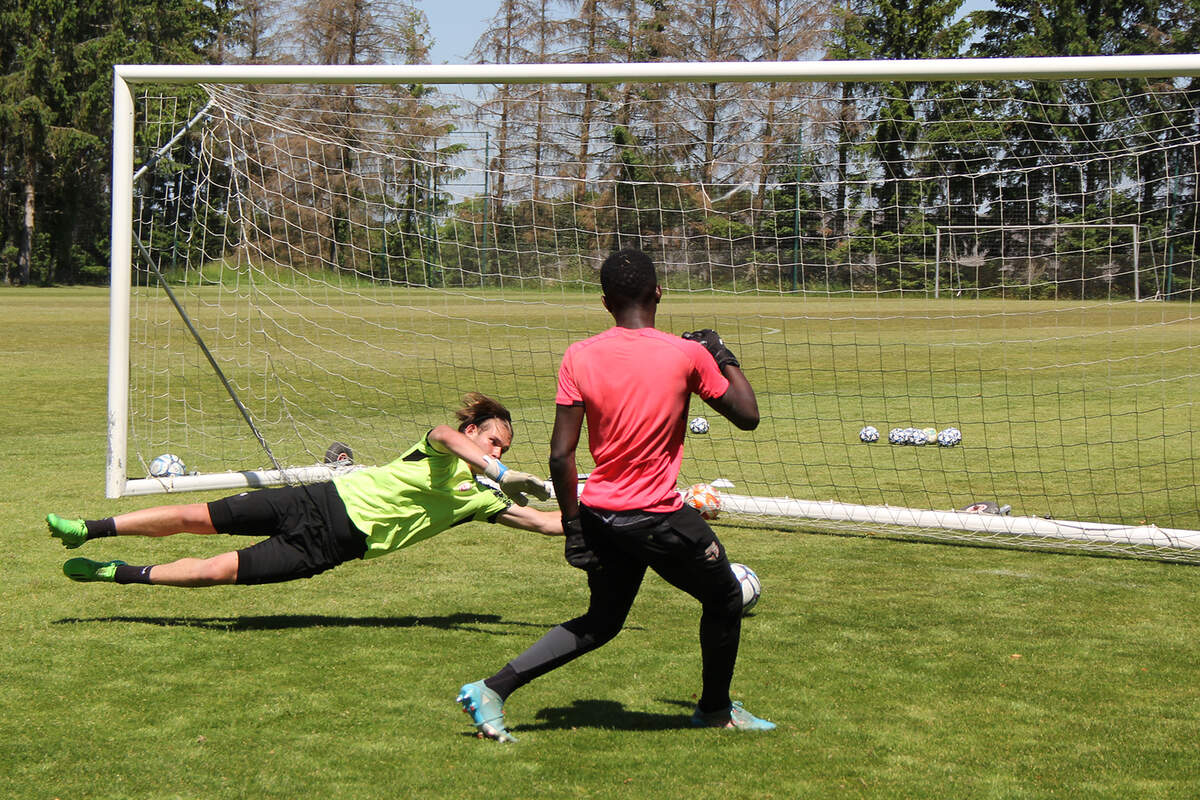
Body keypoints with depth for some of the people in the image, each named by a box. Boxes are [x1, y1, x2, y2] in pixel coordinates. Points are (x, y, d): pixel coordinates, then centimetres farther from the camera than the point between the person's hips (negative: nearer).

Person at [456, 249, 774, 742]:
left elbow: (561, 455, -5)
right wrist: (724, 357, 16)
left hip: (598, 513, 5)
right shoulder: (687, 354, -10)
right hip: (657, 517, -4)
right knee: (725, 600, 20)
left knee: (601, 623, 21)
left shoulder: (580, 357, -3)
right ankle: (715, 709, 34)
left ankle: (492, 689, 11)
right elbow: (747, 416, 2)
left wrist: (573, 525, 4)